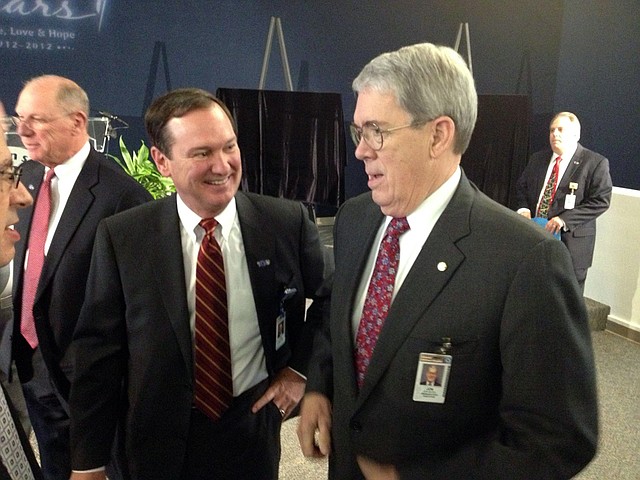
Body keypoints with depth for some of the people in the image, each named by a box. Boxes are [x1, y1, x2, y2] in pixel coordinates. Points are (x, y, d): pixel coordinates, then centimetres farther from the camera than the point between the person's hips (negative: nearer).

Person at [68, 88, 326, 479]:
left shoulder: (288, 222, -12)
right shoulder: (122, 238, -12)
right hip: (159, 439, 1)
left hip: (255, 428, 0)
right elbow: (99, 350, -7)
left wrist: (300, 368, -3)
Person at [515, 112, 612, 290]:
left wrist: (565, 219, -21)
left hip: (571, 241, -4)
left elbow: (601, 200, -12)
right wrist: (524, 207, -1)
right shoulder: (537, 159, 11)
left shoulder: (595, 163, -6)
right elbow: (521, 186, 20)